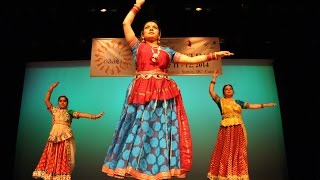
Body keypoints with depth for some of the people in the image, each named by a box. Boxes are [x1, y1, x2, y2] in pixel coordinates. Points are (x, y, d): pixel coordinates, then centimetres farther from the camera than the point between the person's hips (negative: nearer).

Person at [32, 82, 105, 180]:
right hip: (54, 137, 2)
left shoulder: (70, 112, 10)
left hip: (66, 137, -1)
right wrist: (51, 89, 3)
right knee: (52, 157, -4)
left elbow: (81, 114, -2)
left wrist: (93, 116, -15)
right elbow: (46, 100, 11)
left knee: (64, 158, -6)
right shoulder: (54, 110, 16)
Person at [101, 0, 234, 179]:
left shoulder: (167, 51, 20)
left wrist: (212, 55, 12)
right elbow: (126, 23, 12)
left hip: (164, 94, 2)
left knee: (162, 131, -2)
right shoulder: (137, 46, 16)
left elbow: (191, 59, 17)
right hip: (141, 92, -1)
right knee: (139, 130, -4)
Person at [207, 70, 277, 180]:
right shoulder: (220, 101, 8)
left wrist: (266, 105, 14)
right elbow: (211, 91, -1)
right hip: (226, 130, -3)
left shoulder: (238, 102, 17)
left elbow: (252, 106, 17)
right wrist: (214, 78, -3)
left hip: (238, 130, 3)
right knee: (225, 152, -5)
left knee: (238, 153, 2)